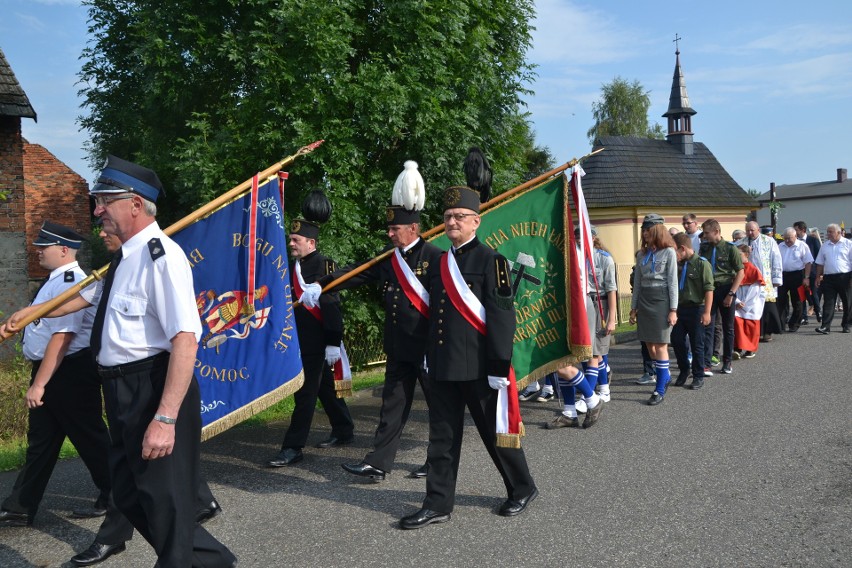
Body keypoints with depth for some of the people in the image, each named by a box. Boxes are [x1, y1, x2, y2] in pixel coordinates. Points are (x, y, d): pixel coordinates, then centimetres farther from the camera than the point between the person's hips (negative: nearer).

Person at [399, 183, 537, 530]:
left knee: (495, 433, 8)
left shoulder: (490, 260, -9)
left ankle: (522, 489, 29)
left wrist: (499, 368, -18)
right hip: (442, 368, 6)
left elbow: (502, 317, -14)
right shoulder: (440, 263, 12)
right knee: (442, 436, 10)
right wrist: (429, 358, 19)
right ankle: (438, 504, 20)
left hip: (478, 368, -6)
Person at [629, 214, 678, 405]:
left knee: (660, 345, -3)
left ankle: (660, 389, 3)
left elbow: (673, 282, -6)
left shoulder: (668, 252, -4)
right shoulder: (642, 253, 11)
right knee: (649, 345, 7)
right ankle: (665, 375, 30)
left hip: (661, 299, -5)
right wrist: (633, 307, 12)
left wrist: (673, 309, -11)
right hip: (644, 300, 5)